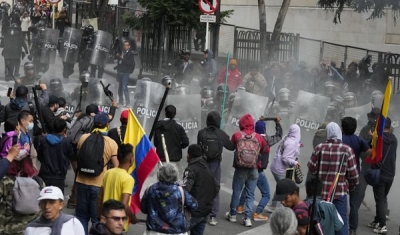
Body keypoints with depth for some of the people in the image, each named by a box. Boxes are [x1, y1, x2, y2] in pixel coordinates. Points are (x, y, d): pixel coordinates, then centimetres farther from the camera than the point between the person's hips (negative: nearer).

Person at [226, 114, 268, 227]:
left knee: (236, 192, 12)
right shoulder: (259, 137, -3)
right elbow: (267, 150, 9)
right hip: (253, 170, 1)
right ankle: (247, 218, 4)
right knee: (250, 194, 7)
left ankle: (232, 215, 25)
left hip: (240, 169, -1)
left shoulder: (237, 135, -6)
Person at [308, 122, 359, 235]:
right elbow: (353, 173, -7)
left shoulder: (319, 148, -4)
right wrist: (352, 185, 13)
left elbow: (311, 168, 0)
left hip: (321, 191, 2)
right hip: (340, 192, -2)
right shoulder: (347, 149, -9)